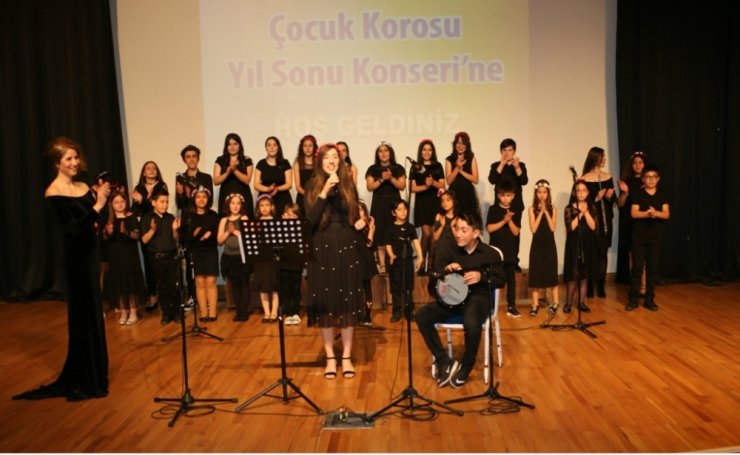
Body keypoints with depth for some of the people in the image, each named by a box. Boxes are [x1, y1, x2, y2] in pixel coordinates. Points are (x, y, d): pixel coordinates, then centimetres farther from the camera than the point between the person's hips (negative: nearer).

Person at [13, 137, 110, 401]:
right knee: (83, 315, -1)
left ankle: (91, 373, 30)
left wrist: (101, 198, -7)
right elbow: (72, 229, -24)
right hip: (75, 257, -7)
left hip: (89, 253, 8)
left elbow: (94, 222, 7)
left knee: (92, 312, 15)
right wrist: (97, 205, -29)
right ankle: (84, 381, 11)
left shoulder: (83, 187, 7)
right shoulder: (53, 195, -15)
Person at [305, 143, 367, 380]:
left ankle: (347, 357, 15)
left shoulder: (348, 184, 6)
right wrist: (325, 191, -18)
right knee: (325, 303, 3)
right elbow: (311, 220, -12)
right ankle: (330, 357, 15)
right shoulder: (313, 186, 1)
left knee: (348, 302, 3)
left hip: (347, 247, 1)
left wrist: (360, 223, -9)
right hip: (323, 249, -1)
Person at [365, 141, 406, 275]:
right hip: (379, 205, 0)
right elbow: (369, 187, -2)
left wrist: (391, 178, -15)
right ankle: (382, 266, -3)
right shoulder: (373, 169, 7)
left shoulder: (398, 168, 7)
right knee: (380, 236, -5)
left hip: (394, 204, 0)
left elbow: (402, 186, -1)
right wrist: (381, 179, -15)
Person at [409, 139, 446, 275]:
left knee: (434, 234, 1)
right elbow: (413, 188, -1)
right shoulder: (415, 167, 5)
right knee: (426, 234, -9)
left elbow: (442, 186, 5)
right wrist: (425, 186, -17)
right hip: (421, 203, -2)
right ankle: (422, 262, 3)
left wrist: (433, 183, -14)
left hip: (435, 203, 2)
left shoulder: (438, 166, 10)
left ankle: (431, 263, 12)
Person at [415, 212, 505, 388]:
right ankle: (444, 362, -11)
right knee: (421, 316, -21)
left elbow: (500, 280, 2)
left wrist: (481, 277, -16)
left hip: (477, 298, -4)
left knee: (471, 323, -38)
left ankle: (465, 367, -9)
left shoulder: (490, 254, -1)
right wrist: (446, 270, -17)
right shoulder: (448, 249, 5)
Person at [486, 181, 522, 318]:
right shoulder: (493, 209, -1)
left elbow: (516, 232, -1)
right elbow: (490, 228, -10)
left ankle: (511, 306, 11)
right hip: (495, 250, -2)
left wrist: (510, 220, -15)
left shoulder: (515, 212, 5)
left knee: (511, 278, 5)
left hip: (510, 251, 2)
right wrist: (504, 221, -18)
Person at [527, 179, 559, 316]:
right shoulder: (532, 209, -1)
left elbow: (552, 227, -10)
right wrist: (540, 212, -13)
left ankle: (554, 303, 9)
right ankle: (535, 305, 8)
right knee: (536, 274, 1)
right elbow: (533, 229, -11)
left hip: (549, 244, 1)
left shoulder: (553, 209, 2)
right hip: (537, 245, 0)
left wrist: (546, 211, -12)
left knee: (551, 273, 2)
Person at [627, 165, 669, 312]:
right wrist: (647, 213, -27)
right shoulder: (638, 194, -1)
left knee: (652, 269, 5)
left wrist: (656, 213, -24)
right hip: (639, 236, -2)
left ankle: (649, 300, 13)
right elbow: (634, 213, -10)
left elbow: (666, 214, -4)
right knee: (637, 268, -2)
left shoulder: (662, 195, 6)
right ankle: (633, 300, 4)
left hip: (656, 237, 2)